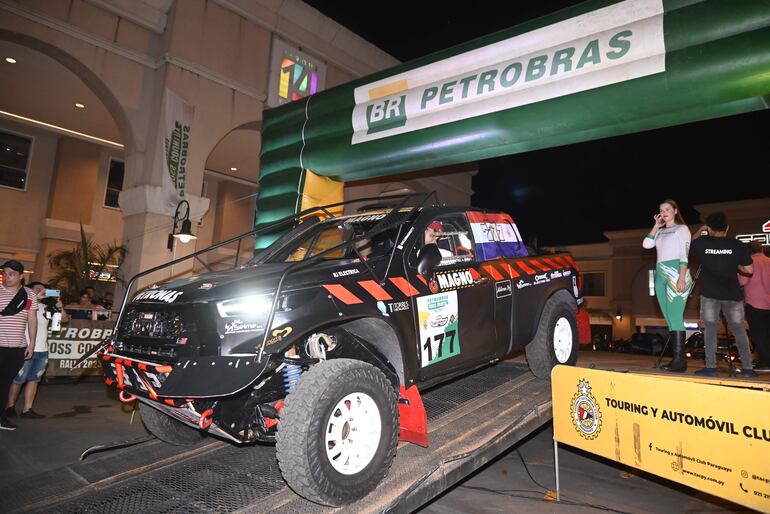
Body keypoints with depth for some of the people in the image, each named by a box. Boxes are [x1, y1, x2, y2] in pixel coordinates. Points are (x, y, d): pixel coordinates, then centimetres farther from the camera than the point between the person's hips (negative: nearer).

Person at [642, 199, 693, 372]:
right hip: (660, 275, 7)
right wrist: (656, 226, 10)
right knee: (669, 318, 3)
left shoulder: (682, 229, 4)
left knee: (675, 317, -15)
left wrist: (682, 278, -17)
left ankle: (679, 360, -17)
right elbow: (646, 244, 8)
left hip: (675, 273, -7)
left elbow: (685, 255, -6)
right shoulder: (660, 232, 23)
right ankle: (679, 359, 4)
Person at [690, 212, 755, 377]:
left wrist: (699, 232, 32)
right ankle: (748, 367, 13)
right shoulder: (736, 245, -2)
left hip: (709, 294, -1)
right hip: (732, 295, 1)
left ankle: (711, 366, -3)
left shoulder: (702, 243, -2)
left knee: (710, 328, 1)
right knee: (738, 329, 11)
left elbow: (690, 246, 21)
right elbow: (749, 269, 2)